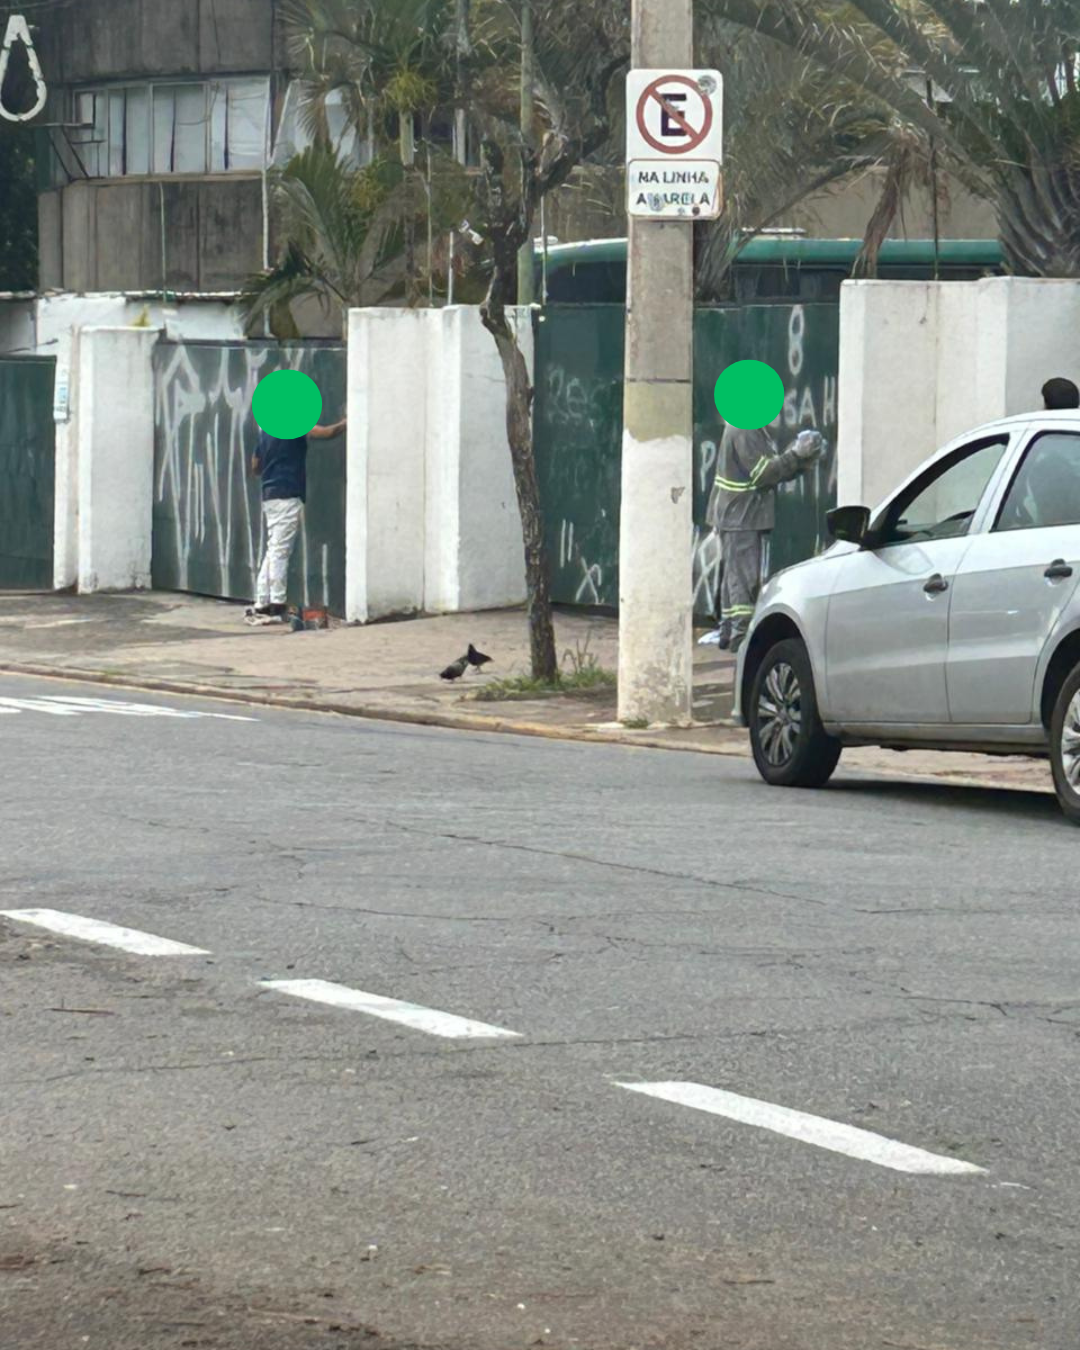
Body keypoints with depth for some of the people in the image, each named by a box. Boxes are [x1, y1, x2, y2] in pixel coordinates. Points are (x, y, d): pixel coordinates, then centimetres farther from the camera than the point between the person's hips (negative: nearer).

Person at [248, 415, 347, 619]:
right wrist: (345, 424, 3)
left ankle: (262, 605, 7)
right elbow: (327, 432, -14)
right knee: (279, 552, -7)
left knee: (272, 552, 9)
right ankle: (277, 606, -8)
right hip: (287, 496, -8)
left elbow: (255, 467, 21)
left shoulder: (266, 432, 14)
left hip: (270, 495, 8)